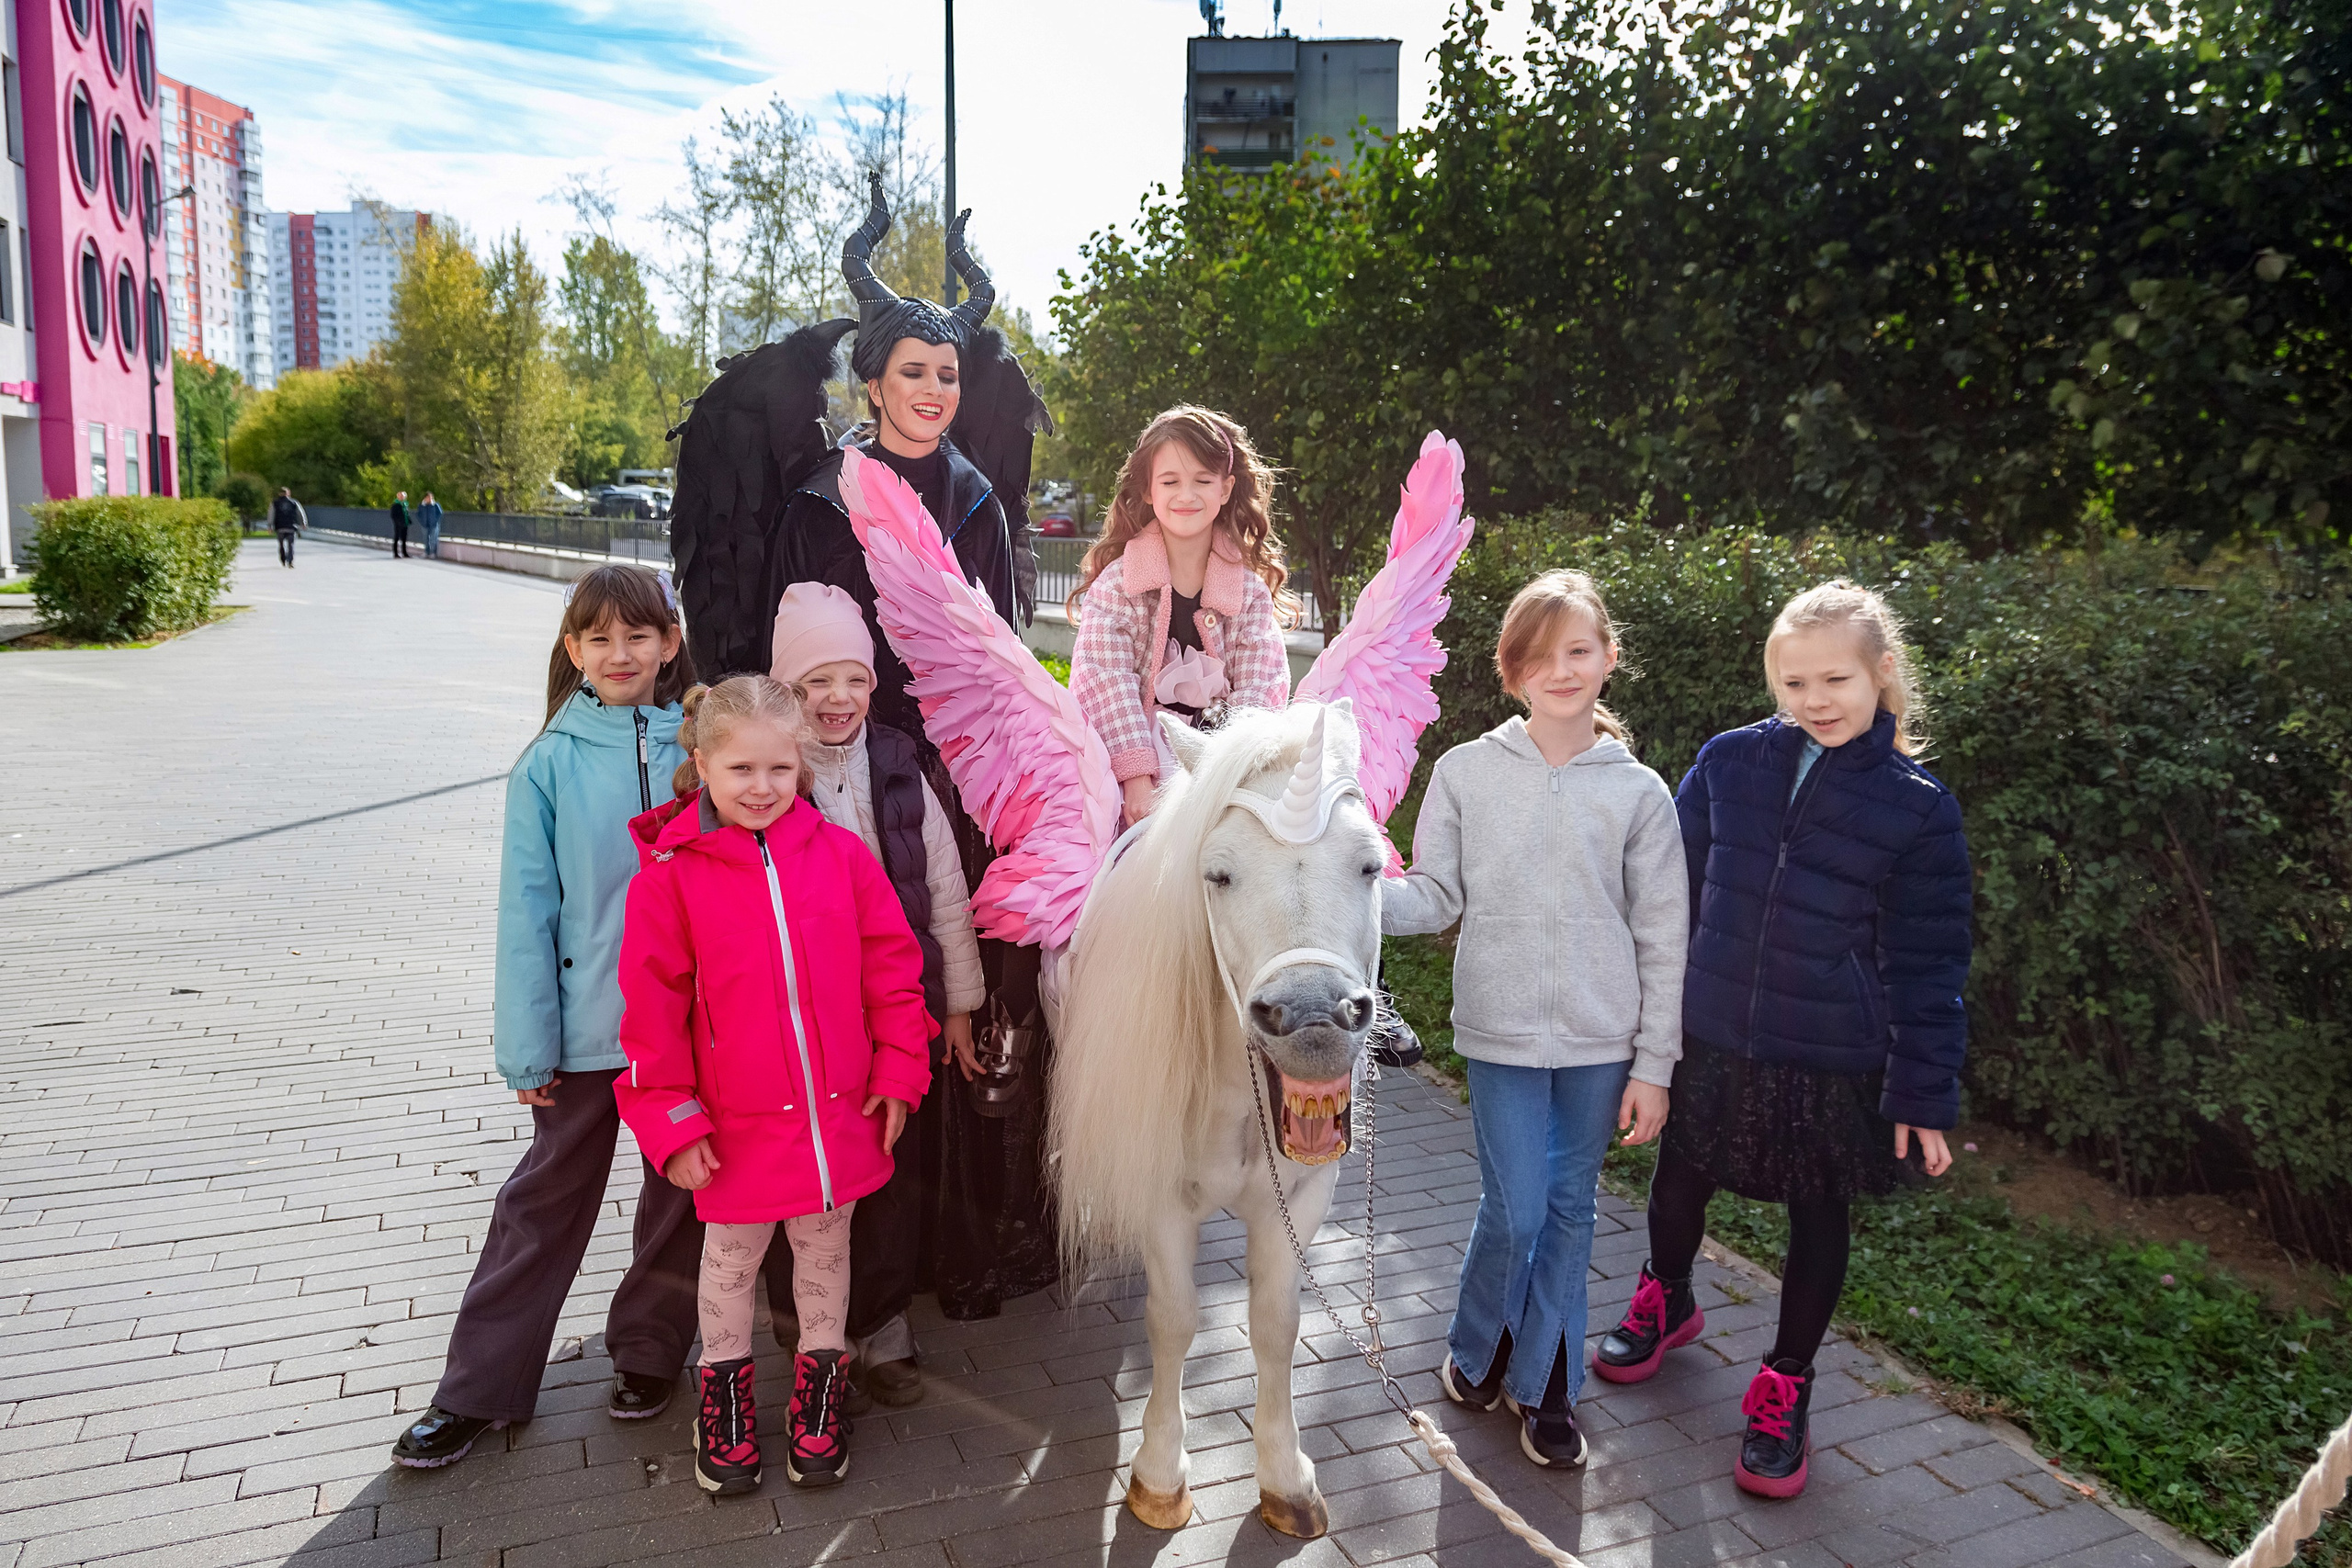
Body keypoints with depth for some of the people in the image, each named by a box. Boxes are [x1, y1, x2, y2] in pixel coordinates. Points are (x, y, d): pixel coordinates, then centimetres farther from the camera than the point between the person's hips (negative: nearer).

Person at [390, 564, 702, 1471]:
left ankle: (649, 1348, 35)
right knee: (546, 1200, 11)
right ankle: (478, 1388, 24)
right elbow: (528, 910, -4)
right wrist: (528, 1044, -6)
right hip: (588, 1023, -1)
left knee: (680, 1193, 14)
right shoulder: (551, 763, -6)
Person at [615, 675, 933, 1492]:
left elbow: (891, 964, 2)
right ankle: (724, 1383, 41)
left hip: (840, 1113, 2)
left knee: (824, 1247, 19)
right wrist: (672, 1120, -7)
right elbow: (652, 1006, -7)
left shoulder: (840, 853, -4)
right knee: (731, 1258, 18)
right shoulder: (670, 874, -9)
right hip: (737, 1125, -1)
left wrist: (898, 1071, 1)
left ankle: (821, 1374, 40)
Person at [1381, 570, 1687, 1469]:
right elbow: (1435, 899, 0)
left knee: (1570, 1212, 12)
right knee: (1515, 1210, -1)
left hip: (1601, 1041, 1)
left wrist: (1654, 1064, -1)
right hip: (1502, 1033, -1)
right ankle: (1478, 1352, 28)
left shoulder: (1639, 792, -1)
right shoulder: (1465, 773, -2)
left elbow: (1663, 940, 1)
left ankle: (1544, 1385, 30)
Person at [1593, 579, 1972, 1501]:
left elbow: (1926, 967, -6)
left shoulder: (1917, 809, -10)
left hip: (1837, 1063, -2)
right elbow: (1673, 889, 5)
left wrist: (1925, 1092, -6)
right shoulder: (1729, 763, -5)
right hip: (1710, 1041, 2)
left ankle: (1786, 1387, 35)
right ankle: (1666, 1302, 50)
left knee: (1817, 1219, 14)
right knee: (1679, 1179, 20)